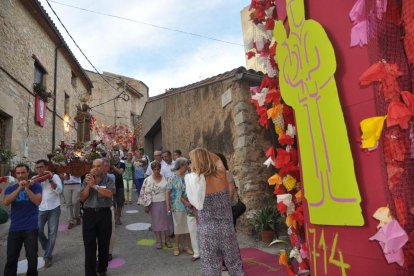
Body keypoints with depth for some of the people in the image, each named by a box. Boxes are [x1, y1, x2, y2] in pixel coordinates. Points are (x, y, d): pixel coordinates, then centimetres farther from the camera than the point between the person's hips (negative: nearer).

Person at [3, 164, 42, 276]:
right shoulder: (10, 188, 7)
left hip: (31, 228, -2)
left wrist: (26, 188, -18)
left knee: (32, 260, 5)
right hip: (14, 229, 2)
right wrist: (19, 188, -19)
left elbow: (37, 202, -13)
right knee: (11, 260, 10)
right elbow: (6, 202, -11)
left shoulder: (35, 185, 0)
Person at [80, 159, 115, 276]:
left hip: (104, 214, -1)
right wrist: (88, 185, -12)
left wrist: (94, 185, -20)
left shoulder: (109, 180, -2)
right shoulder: (87, 180, 6)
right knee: (89, 245, 2)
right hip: (89, 214, 2)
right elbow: (82, 198, 0)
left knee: (104, 244, 10)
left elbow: (109, 194, -19)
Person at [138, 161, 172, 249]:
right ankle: (159, 241, 20)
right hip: (154, 204, -1)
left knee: (166, 221, 6)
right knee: (156, 222, 7)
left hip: (165, 203, 1)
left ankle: (167, 240, 21)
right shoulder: (148, 180, -4)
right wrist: (146, 205, -5)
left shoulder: (165, 178, -1)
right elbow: (145, 193, -4)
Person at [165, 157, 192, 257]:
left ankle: (187, 246, 27)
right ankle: (176, 247, 28)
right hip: (177, 206, -3)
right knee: (178, 226, 10)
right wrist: (168, 205, -12)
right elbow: (167, 192, -8)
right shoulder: (173, 178, -9)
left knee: (188, 226, 11)